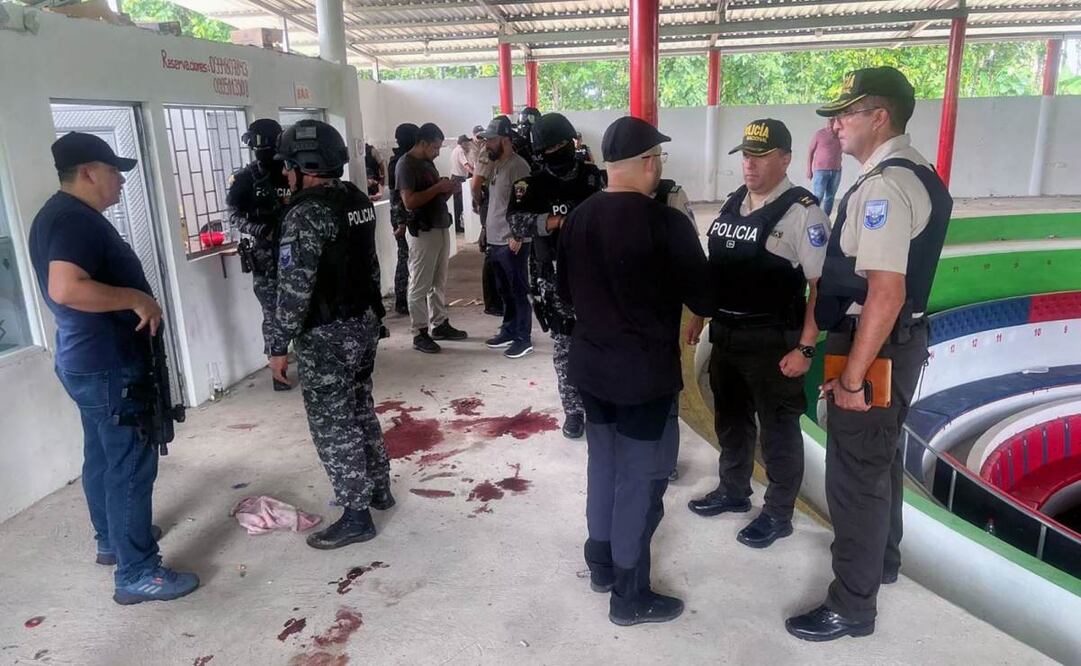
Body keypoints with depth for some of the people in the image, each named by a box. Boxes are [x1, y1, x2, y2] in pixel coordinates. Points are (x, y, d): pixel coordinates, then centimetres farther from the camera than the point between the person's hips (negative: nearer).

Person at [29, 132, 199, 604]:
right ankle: (137, 574, 3)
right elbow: (65, 288, -36)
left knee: (103, 456, 22)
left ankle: (112, 539, 39)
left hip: (89, 360, 11)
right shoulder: (76, 219, -21)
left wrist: (131, 299, 22)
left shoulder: (63, 214, 13)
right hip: (107, 364, -11)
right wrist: (136, 298, -26)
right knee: (131, 464, -5)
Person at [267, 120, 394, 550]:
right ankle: (378, 489, 34)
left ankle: (356, 517, 10)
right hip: (365, 322, 9)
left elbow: (296, 286, -22)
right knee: (360, 409, 21)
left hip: (327, 334, -9)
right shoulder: (358, 200, 7)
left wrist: (280, 345, -15)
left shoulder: (307, 212, -19)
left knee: (332, 424, 1)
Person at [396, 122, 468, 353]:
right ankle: (420, 334, 4)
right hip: (422, 232, -9)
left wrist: (449, 190, 1)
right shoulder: (406, 164, -11)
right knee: (420, 286, -2)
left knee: (439, 282, 14)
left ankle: (440, 324, 24)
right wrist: (438, 187, -18)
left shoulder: (428, 162, 15)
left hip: (441, 228, 9)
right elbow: (409, 202, -20)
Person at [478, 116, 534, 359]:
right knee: (505, 291, 17)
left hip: (512, 242, -9)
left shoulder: (517, 166, -15)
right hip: (496, 241, 9)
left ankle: (524, 339, 7)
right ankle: (509, 331, 29)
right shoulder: (496, 164, 14)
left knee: (519, 292, 0)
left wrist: (517, 236, -22)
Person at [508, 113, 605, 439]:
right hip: (556, 282, 0)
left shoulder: (594, 178, 2)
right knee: (564, 348, 7)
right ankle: (573, 410, 22)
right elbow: (516, 222, -19)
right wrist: (555, 222, -30)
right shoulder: (533, 186, -2)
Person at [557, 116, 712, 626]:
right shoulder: (666, 223, -19)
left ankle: (600, 563, 38)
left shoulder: (576, 218, 1)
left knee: (604, 461, 22)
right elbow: (703, 300, -10)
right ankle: (630, 596, 20)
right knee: (641, 477, 6)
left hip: (589, 365, 7)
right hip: (646, 373, -7)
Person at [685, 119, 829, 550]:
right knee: (730, 420, 22)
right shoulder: (732, 203, 7)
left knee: (777, 431, 9)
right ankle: (733, 491, 43)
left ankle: (778, 515, 28)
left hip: (773, 342, -7)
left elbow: (822, 285, -17)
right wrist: (699, 318, 15)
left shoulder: (802, 212, -15)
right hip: (726, 335, 7)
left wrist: (805, 348, -18)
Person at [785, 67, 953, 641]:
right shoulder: (914, 172, 10)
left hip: (875, 347, -11)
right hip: (901, 339, 11)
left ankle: (851, 606, 18)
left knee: (855, 473, 1)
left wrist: (851, 377, -24)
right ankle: (881, 559, 47)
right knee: (879, 455, 25)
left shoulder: (884, 185, -23)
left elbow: (885, 294, -29)